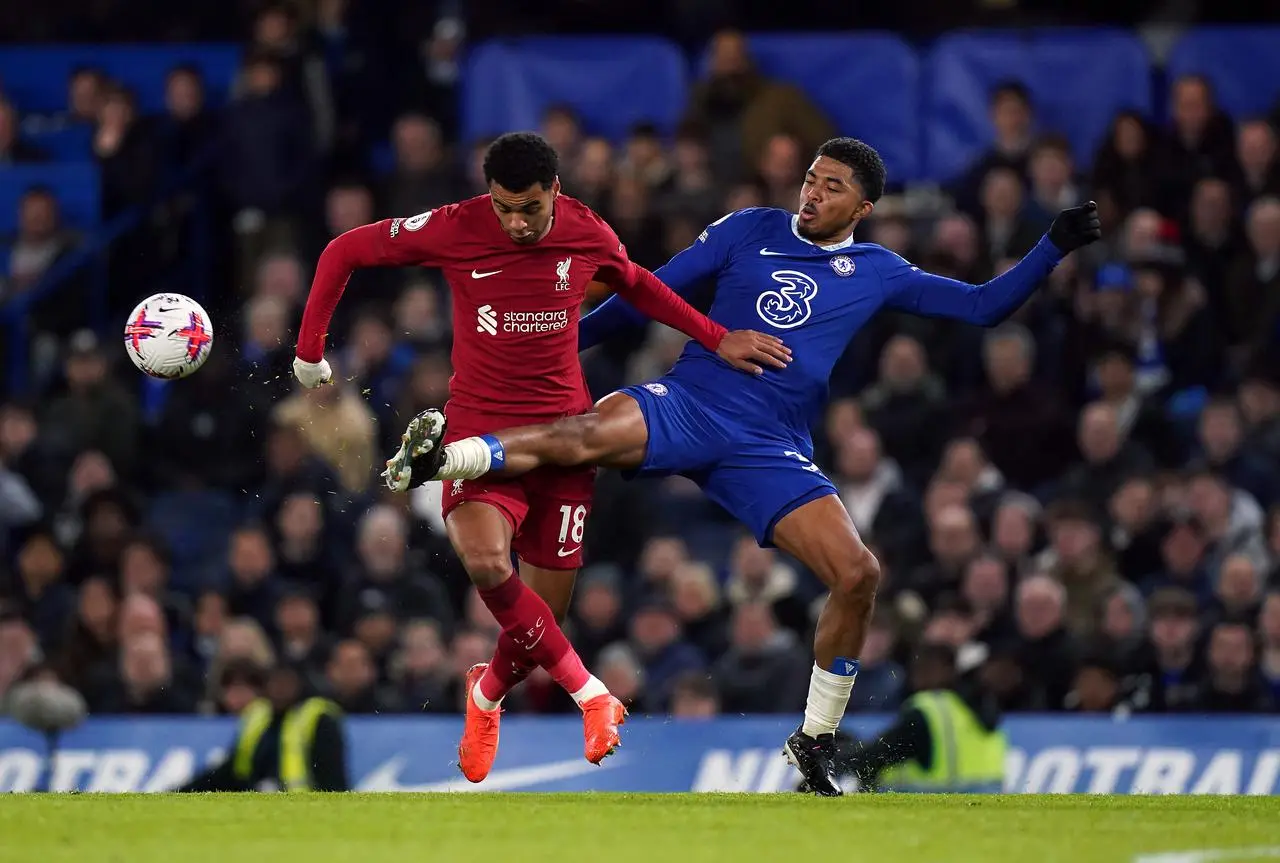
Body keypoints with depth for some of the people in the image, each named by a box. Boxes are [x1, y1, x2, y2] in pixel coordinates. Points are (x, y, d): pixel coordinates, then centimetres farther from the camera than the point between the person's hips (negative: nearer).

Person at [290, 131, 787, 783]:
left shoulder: (588, 235, -4)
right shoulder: (455, 229, -11)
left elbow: (638, 286, 19)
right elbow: (344, 253, 1)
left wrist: (717, 340, 12)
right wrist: (310, 349, 1)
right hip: (481, 429, -2)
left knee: (542, 619, 4)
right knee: (484, 558, -33)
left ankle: (487, 695, 39)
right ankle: (590, 694, -22)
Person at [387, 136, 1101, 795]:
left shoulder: (876, 275, 14)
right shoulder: (752, 230, 11)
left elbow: (984, 307, 16)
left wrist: (1052, 249, 5)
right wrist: (562, 341, 12)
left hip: (772, 450, 2)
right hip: (687, 407, -2)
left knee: (859, 576, -13)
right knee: (593, 434, -36)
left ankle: (816, 742, 4)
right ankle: (438, 458, -43)